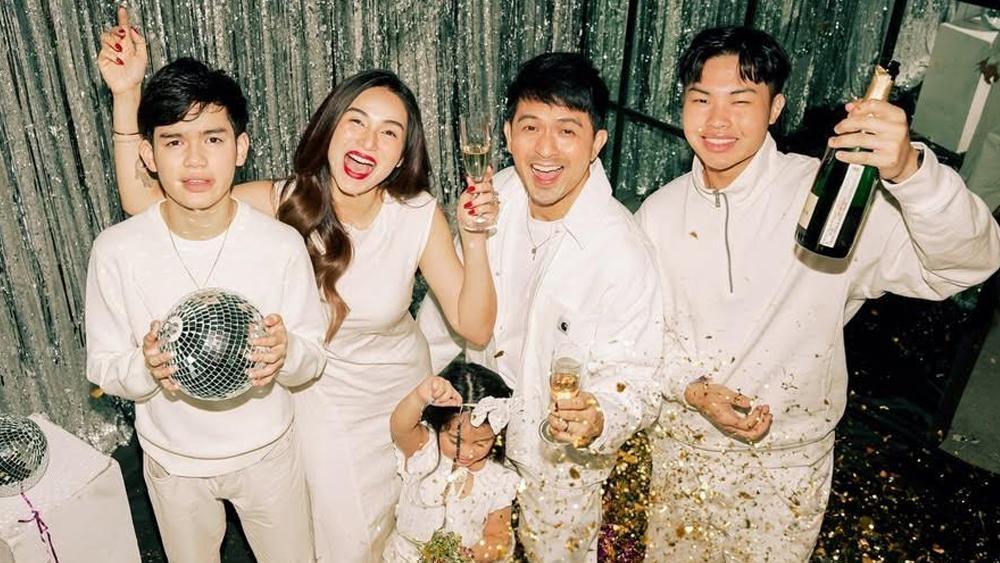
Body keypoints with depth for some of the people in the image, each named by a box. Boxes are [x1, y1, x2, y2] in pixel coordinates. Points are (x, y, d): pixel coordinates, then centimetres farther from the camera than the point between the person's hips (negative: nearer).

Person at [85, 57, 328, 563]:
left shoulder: (282, 244, -20)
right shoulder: (116, 250, -18)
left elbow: (313, 356, -10)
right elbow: (103, 369, -9)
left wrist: (285, 353, -33)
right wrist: (146, 366, -31)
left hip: (266, 451, 0)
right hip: (172, 459, 1)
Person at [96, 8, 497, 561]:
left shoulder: (418, 215, -23)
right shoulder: (283, 203, -24)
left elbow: (474, 326, -21)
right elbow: (146, 202, -23)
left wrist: (474, 241, -35)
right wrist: (127, 95, -31)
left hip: (401, 389, 1)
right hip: (322, 394, -1)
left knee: (396, 516, 27)